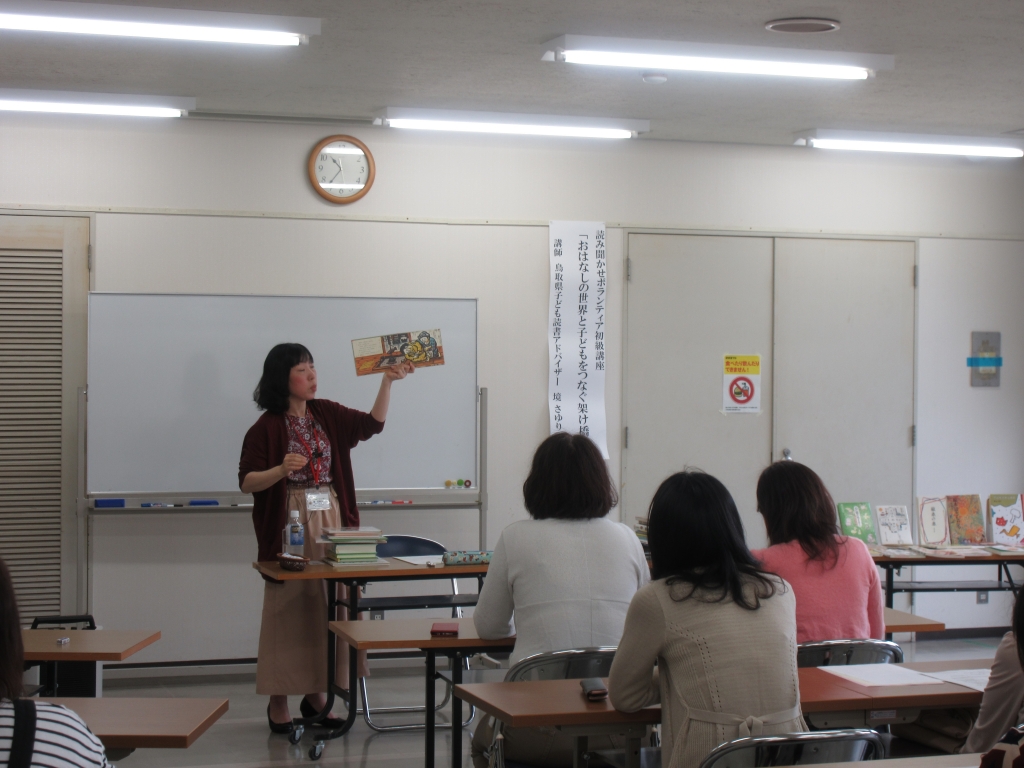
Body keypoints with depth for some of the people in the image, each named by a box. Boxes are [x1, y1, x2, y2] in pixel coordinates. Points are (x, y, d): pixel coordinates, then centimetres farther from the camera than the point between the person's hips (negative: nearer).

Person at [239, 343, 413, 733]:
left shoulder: (327, 415, 10)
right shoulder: (266, 428, -5)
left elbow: (372, 424, 7)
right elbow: (246, 482, -6)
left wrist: (387, 382, -3)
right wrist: (280, 470, -23)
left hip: (331, 520, 5)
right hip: (289, 525, -5)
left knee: (328, 607, 6)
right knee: (288, 609, -1)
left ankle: (316, 694, 16)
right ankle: (279, 700, 8)